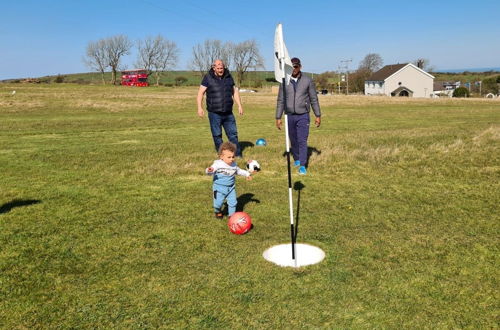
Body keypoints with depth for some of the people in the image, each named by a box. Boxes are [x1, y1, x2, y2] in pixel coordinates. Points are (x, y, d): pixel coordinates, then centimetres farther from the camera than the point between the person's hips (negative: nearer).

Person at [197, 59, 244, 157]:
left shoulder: (228, 77, 10)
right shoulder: (208, 78, -1)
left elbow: (235, 91, 18)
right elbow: (200, 93, -3)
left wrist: (239, 105, 11)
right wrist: (200, 107, -13)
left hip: (228, 113, 3)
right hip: (214, 113, -3)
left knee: (233, 134, 3)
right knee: (217, 135, 3)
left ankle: (238, 155, 9)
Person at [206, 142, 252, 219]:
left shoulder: (233, 165, 3)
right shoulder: (218, 164, -15)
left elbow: (238, 171, 23)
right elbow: (211, 171, -20)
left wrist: (247, 174, 25)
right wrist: (209, 171, -43)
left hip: (231, 188, 4)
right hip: (219, 188, -4)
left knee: (233, 202, 3)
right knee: (218, 202, 3)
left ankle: (231, 214, 23)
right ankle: (218, 211, 35)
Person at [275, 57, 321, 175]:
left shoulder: (308, 81, -2)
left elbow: (314, 99, 2)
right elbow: (280, 101, 5)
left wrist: (318, 115, 2)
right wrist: (278, 118, 2)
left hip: (303, 116, -2)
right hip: (290, 116, 2)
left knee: (302, 141, -8)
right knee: (293, 140, 11)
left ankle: (302, 166, -5)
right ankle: (296, 159, 32)